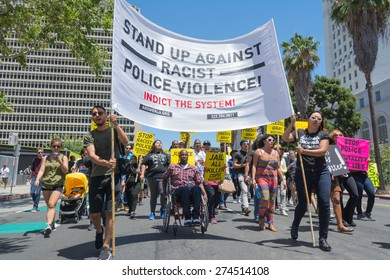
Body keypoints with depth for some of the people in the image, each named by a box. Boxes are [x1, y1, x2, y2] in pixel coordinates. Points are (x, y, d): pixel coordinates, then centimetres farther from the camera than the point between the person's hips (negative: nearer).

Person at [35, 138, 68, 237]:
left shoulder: (63, 157, 5)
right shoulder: (45, 158, 10)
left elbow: (66, 171, -4)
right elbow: (41, 170, 1)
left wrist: (59, 161, -17)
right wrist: (37, 179, -16)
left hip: (58, 185, -3)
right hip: (46, 184, 3)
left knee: (51, 205, -19)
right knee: (49, 206, 12)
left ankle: (48, 225, -28)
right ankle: (52, 224, 29)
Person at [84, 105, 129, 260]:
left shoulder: (114, 130, 8)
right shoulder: (89, 136, 6)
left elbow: (125, 142, -12)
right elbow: (92, 156, -11)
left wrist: (116, 124, -21)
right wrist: (106, 163, -30)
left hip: (114, 175, -1)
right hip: (96, 177, 1)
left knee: (110, 212, 0)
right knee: (94, 212, 6)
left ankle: (106, 247, 11)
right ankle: (99, 231, 40)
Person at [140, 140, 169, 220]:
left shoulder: (165, 155, 20)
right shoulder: (149, 155, 13)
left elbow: (169, 165, 19)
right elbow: (144, 164, 8)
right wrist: (142, 174, -3)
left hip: (163, 177, 0)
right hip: (152, 177, 0)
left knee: (163, 193, -18)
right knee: (153, 195, 6)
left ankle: (162, 209, 6)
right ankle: (152, 213, 17)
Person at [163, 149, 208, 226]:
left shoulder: (194, 169, 23)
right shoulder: (172, 167, 22)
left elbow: (199, 182, 16)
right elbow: (165, 179, 31)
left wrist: (204, 194, 2)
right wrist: (164, 192, 25)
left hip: (192, 189, 1)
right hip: (177, 190, -1)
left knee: (196, 188, -37)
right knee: (185, 189, -39)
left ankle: (195, 217, -44)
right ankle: (187, 218, -44)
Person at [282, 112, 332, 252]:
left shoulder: (323, 134, 4)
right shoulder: (300, 133, 7)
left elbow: (323, 151, -12)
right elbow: (285, 138, -7)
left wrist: (304, 151, -23)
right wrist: (292, 124, -16)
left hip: (321, 172, 0)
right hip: (303, 173, 0)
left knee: (324, 203, -9)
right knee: (302, 204, 7)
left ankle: (323, 238, 5)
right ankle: (295, 226, 37)